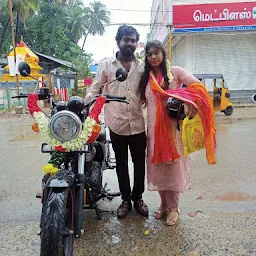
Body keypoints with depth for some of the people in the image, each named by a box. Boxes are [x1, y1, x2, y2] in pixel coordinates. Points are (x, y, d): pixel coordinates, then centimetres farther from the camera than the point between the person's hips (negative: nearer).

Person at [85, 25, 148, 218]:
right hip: (117, 124, -2)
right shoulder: (106, 64, 1)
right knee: (121, 164, 12)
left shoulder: (142, 66, 7)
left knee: (140, 163, 11)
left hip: (138, 124, 2)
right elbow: (95, 90, 1)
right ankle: (126, 199, 28)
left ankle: (138, 197, 31)